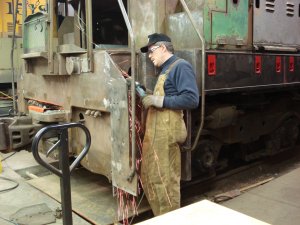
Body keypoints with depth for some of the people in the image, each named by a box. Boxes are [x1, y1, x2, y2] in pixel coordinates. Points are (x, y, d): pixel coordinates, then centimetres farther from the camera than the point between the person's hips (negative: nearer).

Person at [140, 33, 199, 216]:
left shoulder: (181, 66, -9)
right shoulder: (165, 69, 22)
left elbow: (191, 99, -20)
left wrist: (159, 101, -18)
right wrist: (151, 97, 14)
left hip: (166, 133, -10)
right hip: (155, 132, 10)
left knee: (165, 180, -2)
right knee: (150, 177, 16)